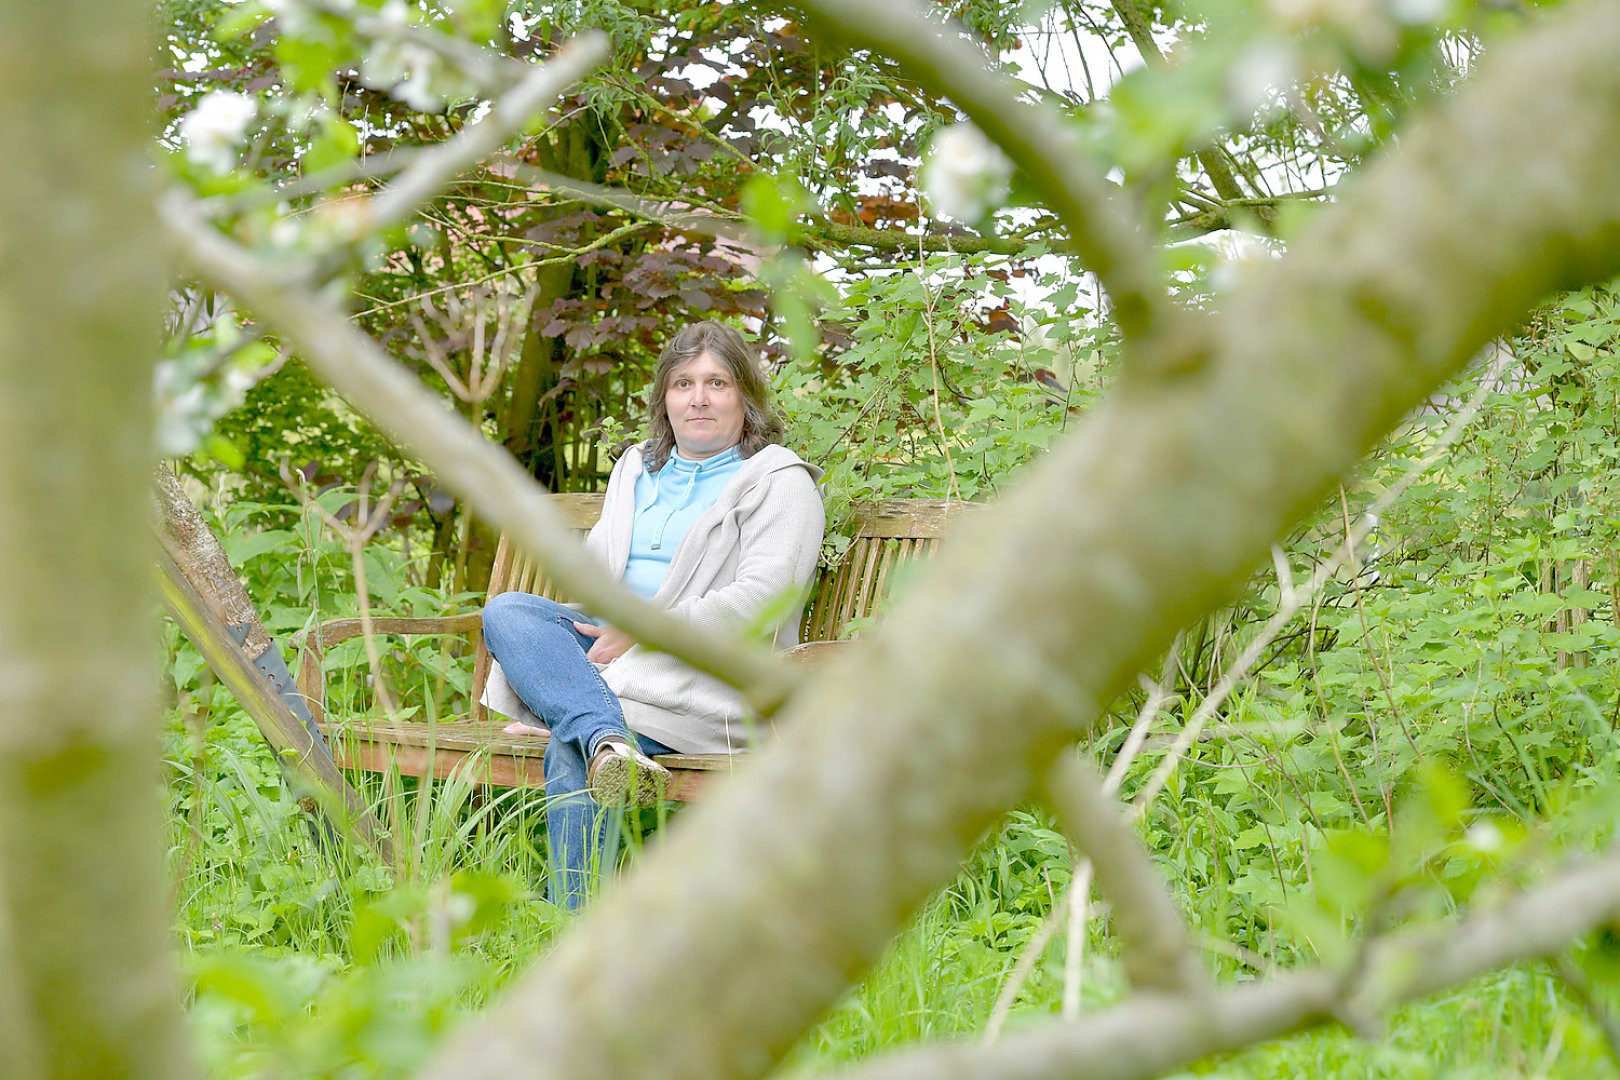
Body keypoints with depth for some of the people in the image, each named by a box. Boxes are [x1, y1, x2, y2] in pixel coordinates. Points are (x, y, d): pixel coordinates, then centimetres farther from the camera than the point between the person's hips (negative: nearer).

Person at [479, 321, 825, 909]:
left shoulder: (780, 482, 3)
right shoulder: (635, 468, 25)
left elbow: (760, 599, -11)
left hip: (711, 670, -7)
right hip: (615, 644, 7)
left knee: (568, 748, -32)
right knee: (506, 610, -23)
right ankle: (606, 739, -46)